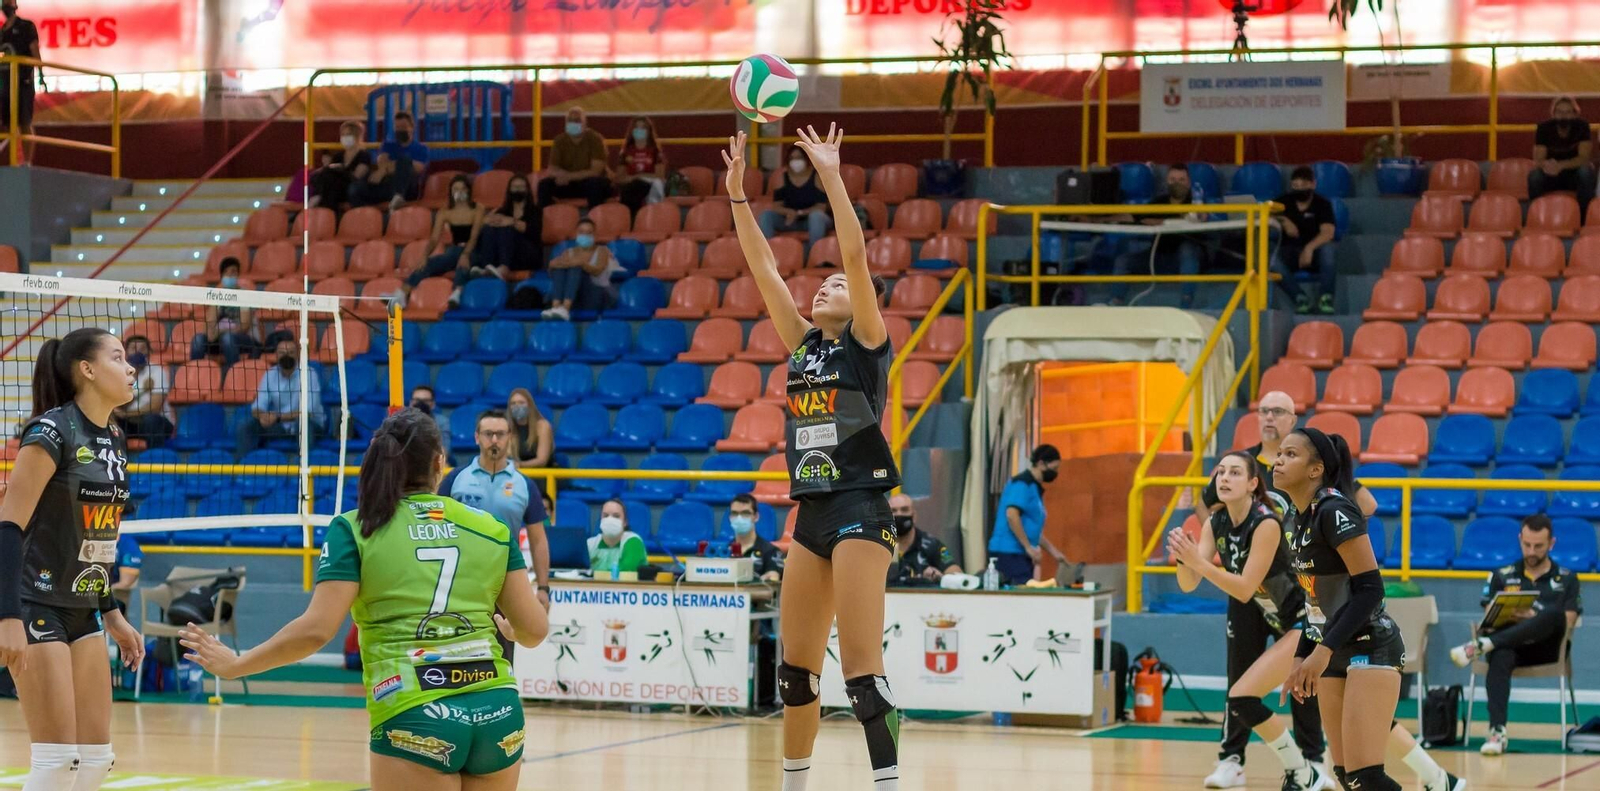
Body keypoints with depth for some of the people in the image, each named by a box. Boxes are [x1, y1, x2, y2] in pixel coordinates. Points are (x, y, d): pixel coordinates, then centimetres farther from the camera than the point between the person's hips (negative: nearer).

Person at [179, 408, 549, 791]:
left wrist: (235, 665, 7)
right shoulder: (491, 527, 8)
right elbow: (534, 629, 10)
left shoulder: (355, 529, 1)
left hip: (415, 717, -3)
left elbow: (317, 629, -7)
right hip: (498, 709, 3)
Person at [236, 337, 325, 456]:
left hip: (310, 426, -4)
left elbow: (307, 412, -23)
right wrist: (262, 415, -30)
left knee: (303, 421, -39)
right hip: (280, 428, 4)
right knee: (246, 425, -17)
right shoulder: (270, 375, 0)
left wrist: (278, 417, -35)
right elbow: (257, 408, -4)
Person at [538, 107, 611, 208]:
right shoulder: (560, 140, 0)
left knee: (594, 183, -38)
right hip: (569, 184, 4)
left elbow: (595, 172, -18)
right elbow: (552, 170, -3)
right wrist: (560, 173, -28)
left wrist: (569, 176, -27)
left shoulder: (595, 139, -12)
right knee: (544, 184, -21)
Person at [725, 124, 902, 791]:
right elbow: (764, 270, 12)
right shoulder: (804, 344, 15)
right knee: (795, 668, 10)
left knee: (861, 669, -14)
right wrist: (737, 192, 6)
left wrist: (830, 176, -16)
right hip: (812, 513, 7)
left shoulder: (867, 342, -1)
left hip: (861, 508, -7)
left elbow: (856, 254, -13)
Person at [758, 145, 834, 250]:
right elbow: (776, 206, -4)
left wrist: (799, 213, -27)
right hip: (790, 219, 3)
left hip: (814, 221, -3)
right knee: (766, 215, -21)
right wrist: (790, 212, -27)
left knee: (816, 215, -38)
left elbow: (821, 207, -15)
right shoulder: (782, 177, -1)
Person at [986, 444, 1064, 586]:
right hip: (1010, 553, -9)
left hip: (1021, 554, 9)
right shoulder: (1023, 483, -9)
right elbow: (1011, 515, -21)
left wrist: (1054, 552, 23)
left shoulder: (1035, 488, 20)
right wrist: (1029, 547, -20)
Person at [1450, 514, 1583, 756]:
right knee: (1500, 657, -39)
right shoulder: (1501, 576, 17)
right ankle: (1497, 731, -49)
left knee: (1554, 613, -35)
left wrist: (1534, 619, -16)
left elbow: (1565, 624, 3)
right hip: (1509, 646, 1)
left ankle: (1481, 645, -42)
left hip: (1545, 649, -1)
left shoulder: (1566, 579, 14)